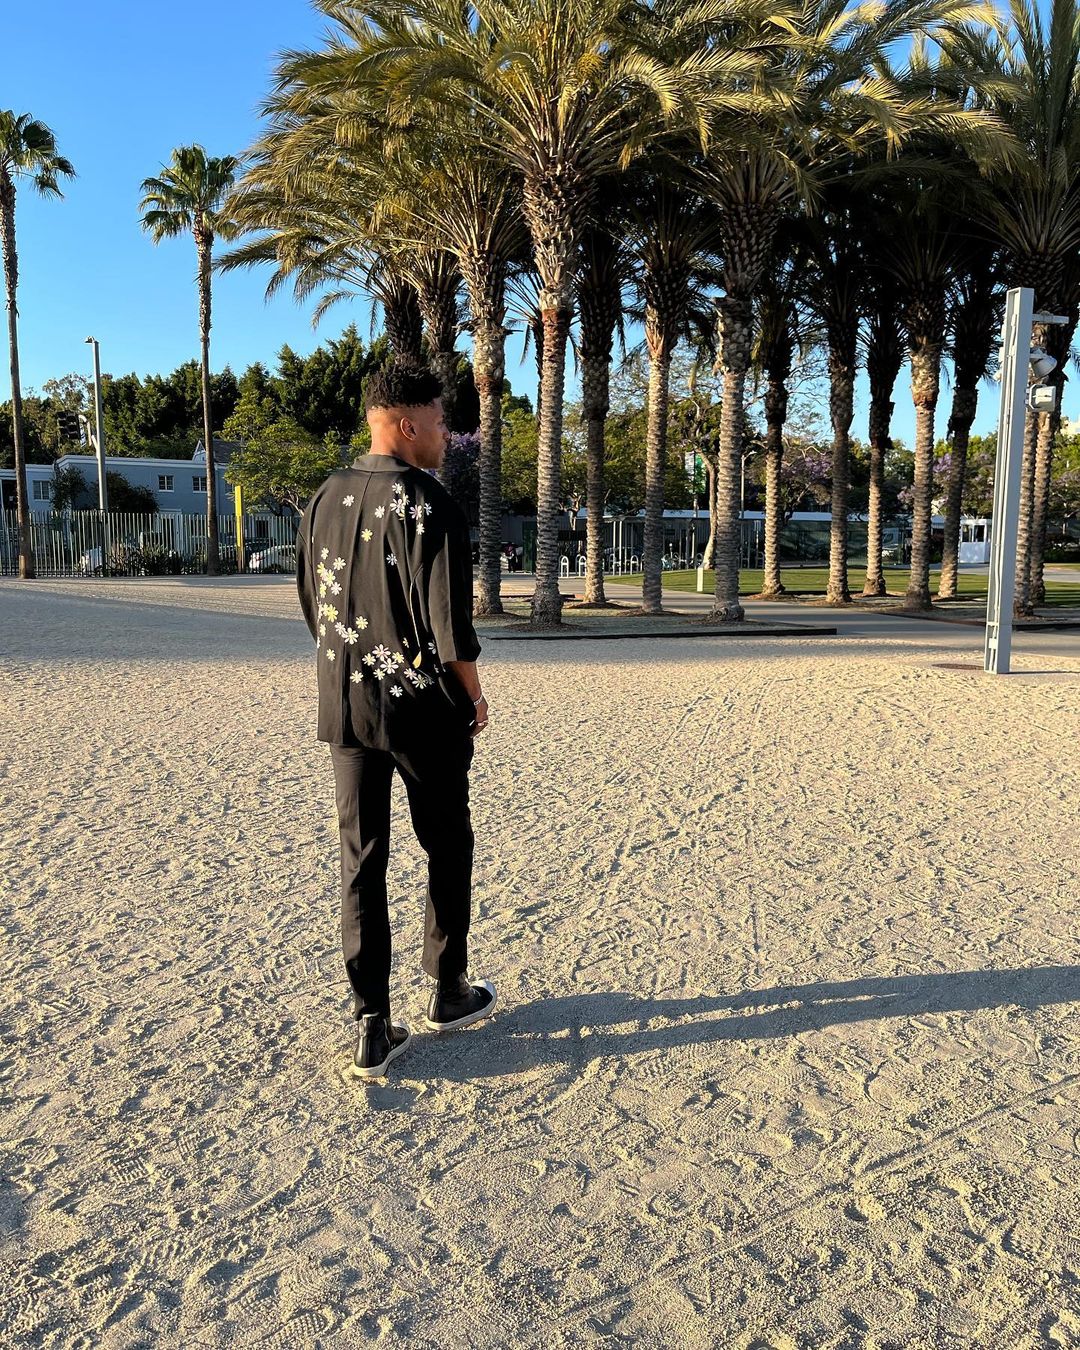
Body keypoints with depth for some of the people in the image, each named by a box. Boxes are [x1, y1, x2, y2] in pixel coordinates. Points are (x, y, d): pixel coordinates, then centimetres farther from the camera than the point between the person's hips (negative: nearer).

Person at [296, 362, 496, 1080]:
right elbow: (449, 620, -17)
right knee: (448, 850, 14)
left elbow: (313, 601, 13)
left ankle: (373, 1028, 13)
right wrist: (474, 695, -2)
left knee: (361, 859, 8)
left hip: (344, 705, 6)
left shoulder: (327, 498, 6)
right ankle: (450, 993, 28)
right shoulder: (428, 503, -15)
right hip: (425, 709, -5)